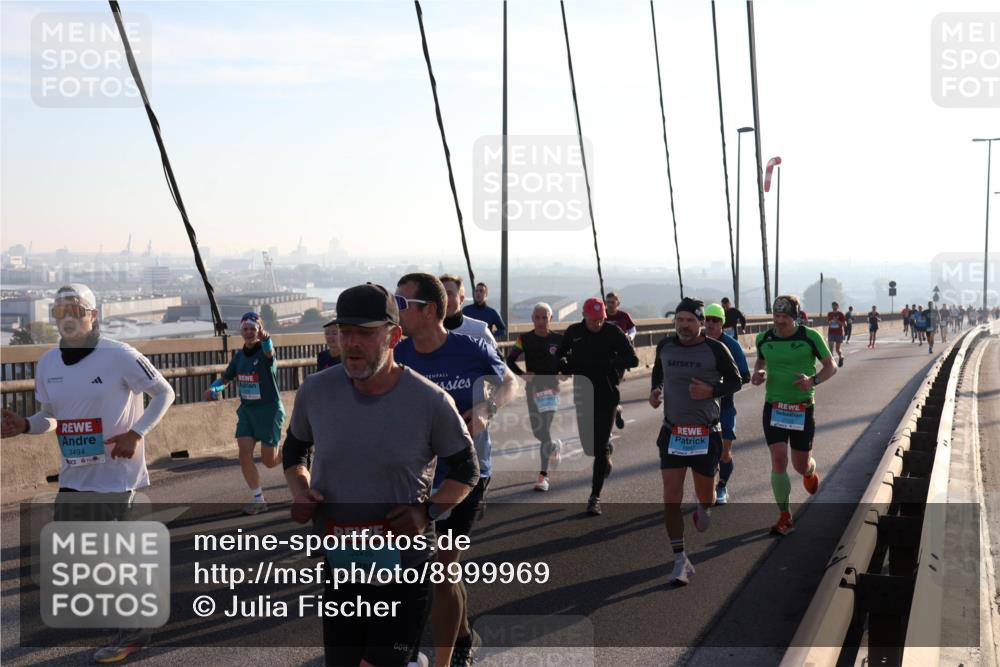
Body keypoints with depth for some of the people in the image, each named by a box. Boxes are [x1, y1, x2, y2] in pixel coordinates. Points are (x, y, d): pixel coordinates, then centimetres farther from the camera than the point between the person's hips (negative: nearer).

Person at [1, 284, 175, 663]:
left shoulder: (119, 356, -14)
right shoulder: (48, 363, 4)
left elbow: (164, 393, -6)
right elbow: (49, 416, 15)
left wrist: (136, 433, -16)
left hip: (115, 473, -7)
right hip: (72, 476, 7)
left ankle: (132, 632, 14)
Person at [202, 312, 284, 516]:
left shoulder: (264, 352, -14)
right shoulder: (239, 355, 5)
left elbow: (269, 352, -40)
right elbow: (226, 378, 15)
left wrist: (265, 338, -64)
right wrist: (213, 389, -8)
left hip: (269, 409, -5)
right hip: (246, 410, 5)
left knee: (269, 461, -1)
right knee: (244, 455, -6)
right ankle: (258, 499, 8)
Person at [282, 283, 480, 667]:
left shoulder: (430, 402, -12)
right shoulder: (315, 392, -5)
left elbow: (466, 470, 1)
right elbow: (295, 451, 14)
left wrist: (427, 510, -16)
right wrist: (299, 490, -7)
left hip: (405, 570, -3)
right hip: (336, 565, 3)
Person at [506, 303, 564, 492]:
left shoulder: (559, 340, -2)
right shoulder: (525, 339, 0)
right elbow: (510, 360, 5)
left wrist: (561, 378, -7)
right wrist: (522, 374, -10)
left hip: (551, 388, -3)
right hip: (532, 388, 3)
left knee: (545, 429, -13)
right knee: (537, 431, 11)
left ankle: (543, 476, -10)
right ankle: (554, 446, 46)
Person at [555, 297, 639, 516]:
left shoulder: (613, 332, -7)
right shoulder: (573, 332, 3)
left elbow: (632, 360, -11)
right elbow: (560, 353, 18)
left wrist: (607, 363, -26)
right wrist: (563, 364, -6)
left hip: (607, 395, -3)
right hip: (583, 396, 4)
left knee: (600, 447, -5)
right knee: (588, 445, 9)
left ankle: (595, 496, 3)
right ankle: (607, 448, 46)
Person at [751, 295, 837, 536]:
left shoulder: (810, 336, -9)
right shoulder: (764, 339, 0)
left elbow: (831, 366, -2)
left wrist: (813, 380, -21)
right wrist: (758, 373, -3)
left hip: (802, 408, -1)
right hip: (773, 407, 2)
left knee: (801, 465, 8)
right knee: (778, 461, -10)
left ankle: (810, 470, 49)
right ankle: (784, 518, 3)